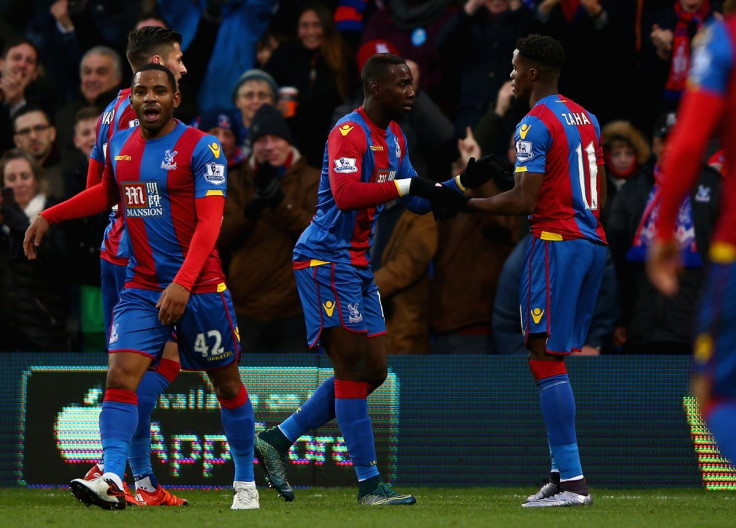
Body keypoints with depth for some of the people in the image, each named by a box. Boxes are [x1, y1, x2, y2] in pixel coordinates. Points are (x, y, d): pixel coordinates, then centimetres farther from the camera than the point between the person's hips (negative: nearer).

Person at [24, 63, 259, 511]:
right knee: (121, 376, -16)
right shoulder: (120, 145, 7)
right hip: (142, 286, 4)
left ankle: (245, 483, 25)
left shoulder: (202, 148, -11)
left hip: (199, 287, -4)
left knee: (227, 384, 9)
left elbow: (210, 221, -19)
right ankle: (111, 480, -26)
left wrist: (183, 284, -30)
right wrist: (49, 217, 23)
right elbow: (108, 194, 29)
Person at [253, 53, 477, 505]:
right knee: (352, 367, -10)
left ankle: (277, 440, 16)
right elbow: (345, 194, -30)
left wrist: (462, 183, 8)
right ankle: (370, 484, -9)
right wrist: (407, 184, -30)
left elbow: (418, 200, 22)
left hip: (359, 265, 10)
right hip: (327, 260, -10)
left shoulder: (394, 137, 15)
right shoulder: (349, 133, -15)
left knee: (373, 371, 9)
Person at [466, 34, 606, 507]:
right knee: (556, 358, 14)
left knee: (546, 358, -9)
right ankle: (563, 472, 12)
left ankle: (573, 481, -16)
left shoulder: (535, 124, -11)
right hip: (593, 243, 9)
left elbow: (525, 201, -17)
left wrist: (468, 202, -6)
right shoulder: (587, 120, 16)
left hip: (556, 243, -9)